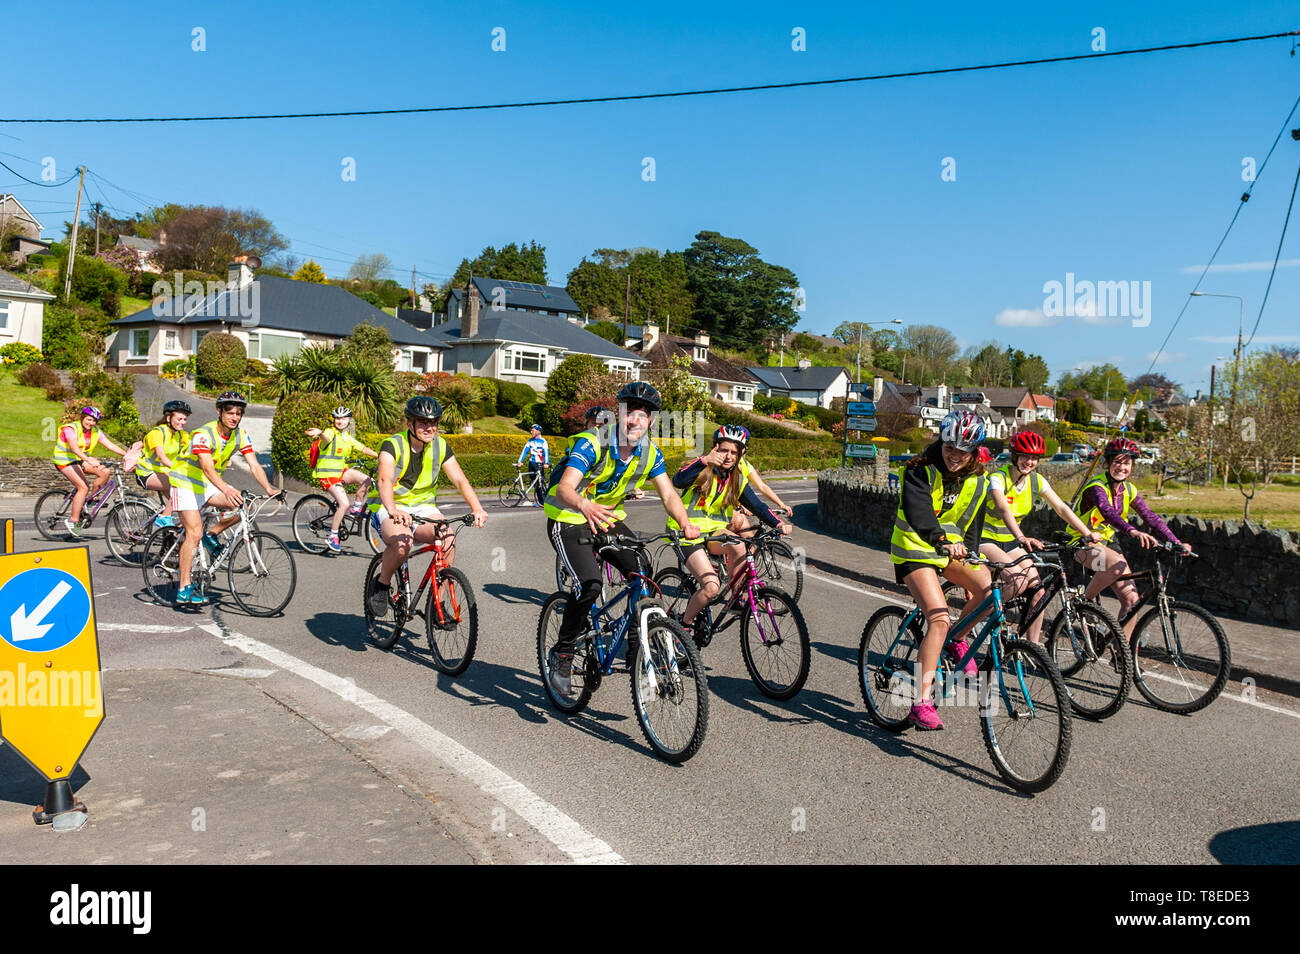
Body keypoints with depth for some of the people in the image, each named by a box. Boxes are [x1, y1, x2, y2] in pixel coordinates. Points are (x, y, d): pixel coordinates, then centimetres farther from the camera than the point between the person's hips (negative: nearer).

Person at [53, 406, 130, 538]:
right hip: (64, 461, -7)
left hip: (79, 461, 7)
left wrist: (127, 455, -22)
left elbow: (110, 445, -7)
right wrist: (89, 460, -52)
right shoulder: (71, 429, -20)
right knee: (83, 487, -23)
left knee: (105, 472, -15)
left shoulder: (96, 431, 0)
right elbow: (74, 448, -36)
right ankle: (73, 521, -17)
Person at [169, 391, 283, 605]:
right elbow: (207, 468, -38)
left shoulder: (241, 435, -8)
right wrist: (227, 491, -54)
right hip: (186, 483, -6)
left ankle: (212, 536, 5)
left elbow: (254, 465, -13)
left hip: (209, 484, 6)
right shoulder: (203, 434, -26)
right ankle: (184, 590, -12)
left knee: (243, 505, -18)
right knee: (194, 533, -16)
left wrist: (269, 489, -29)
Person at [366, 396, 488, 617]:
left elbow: (459, 479, -9)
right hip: (390, 509, -4)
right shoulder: (393, 445, -15)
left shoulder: (440, 446, -2)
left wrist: (477, 509, -26)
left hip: (423, 507, 4)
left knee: (448, 539, -26)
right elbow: (385, 481, -31)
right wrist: (393, 511, -51)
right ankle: (381, 584, -4)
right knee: (402, 542, -35)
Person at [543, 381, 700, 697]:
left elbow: (668, 495, -9)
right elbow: (564, 488, -36)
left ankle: (637, 648, 7)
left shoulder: (650, 453, -6)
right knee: (589, 586, -26)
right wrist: (585, 506, -59)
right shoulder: (592, 444, -25)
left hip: (607, 519, 6)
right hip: (569, 521, -5)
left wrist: (685, 522, -31)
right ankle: (561, 654, -3)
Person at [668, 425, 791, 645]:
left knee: (738, 546, -31)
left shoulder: (738, 478, 6)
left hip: (714, 531, 5)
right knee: (712, 586, -20)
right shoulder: (702, 469, -10)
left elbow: (756, 505, 4)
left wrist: (778, 523, -14)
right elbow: (678, 481, -29)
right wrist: (705, 461, -43)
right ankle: (686, 621, 6)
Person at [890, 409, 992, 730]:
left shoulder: (976, 481, 1)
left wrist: (970, 553, -8)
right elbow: (917, 512, -35)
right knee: (939, 619, -22)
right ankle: (921, 703, -18)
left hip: (953, 549, 5)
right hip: (915, 549, -5)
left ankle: (957, 640, 7)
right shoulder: (921, 471, -17)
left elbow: (972, 524, 6)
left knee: (990, 589, -23)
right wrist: (942, 540, -51)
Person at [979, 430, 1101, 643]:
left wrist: (1088, 534, -17)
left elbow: (1061, 508, -4)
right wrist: (1022, 538, -53)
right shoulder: (998, 478, -21)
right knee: (1019, 581, -29)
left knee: (1037, 590, -10)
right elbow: (1004, 510, -37)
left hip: (1010, 542, 6)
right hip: (984, 540, -6)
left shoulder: (1037, 481, -1)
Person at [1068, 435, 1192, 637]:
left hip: (1106, 543, 7)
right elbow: (1108, 511, -38)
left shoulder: (1128, 489, 4)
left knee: (1131, 599, -5)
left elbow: (1150, 516, -1)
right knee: (1118, 565, -37)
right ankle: (1084, 601, -15)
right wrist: (1133, 532, -54)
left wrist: (1177, 543, -11)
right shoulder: (1097, 486, -19)